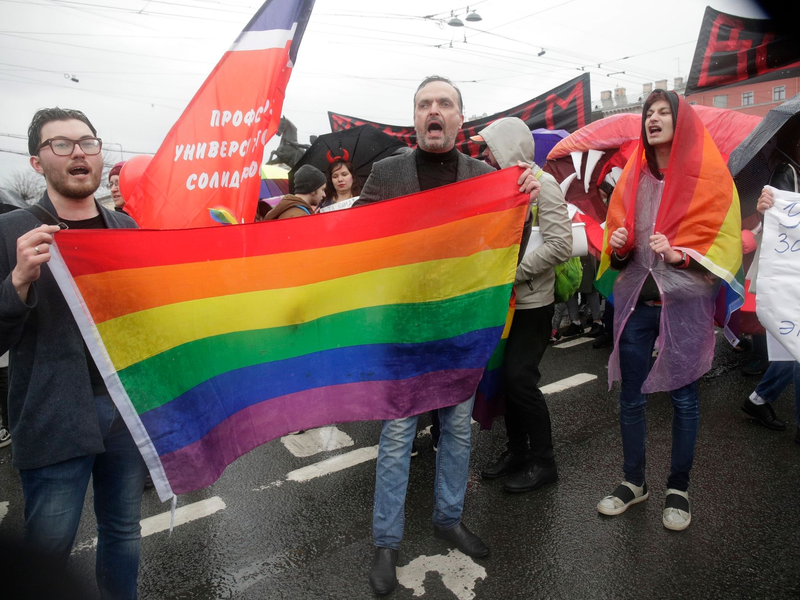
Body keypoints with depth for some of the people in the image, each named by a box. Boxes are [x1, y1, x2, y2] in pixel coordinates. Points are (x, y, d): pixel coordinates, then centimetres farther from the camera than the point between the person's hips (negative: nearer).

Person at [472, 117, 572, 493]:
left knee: (520, 377, -8)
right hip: (506, 299, 8)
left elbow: (560, 246, -21)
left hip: (532, 302, -8)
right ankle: (516, 450, 26)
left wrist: (512, 271, -20)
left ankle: (542, 461, 10)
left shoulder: (541, 183, -11)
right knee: (507, 374, 11)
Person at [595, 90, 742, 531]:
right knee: (630, 396, 10)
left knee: (683, 398, 7)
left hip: (684, 302, -3)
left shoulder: (709, 176, -1)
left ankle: (678, 488, 26)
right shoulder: (633, 177, 10)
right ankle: (633, 482, 27)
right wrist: (617, 245, -6)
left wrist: (681, 254, -19)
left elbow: (725, 239, -3)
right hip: (635, 300, 4)